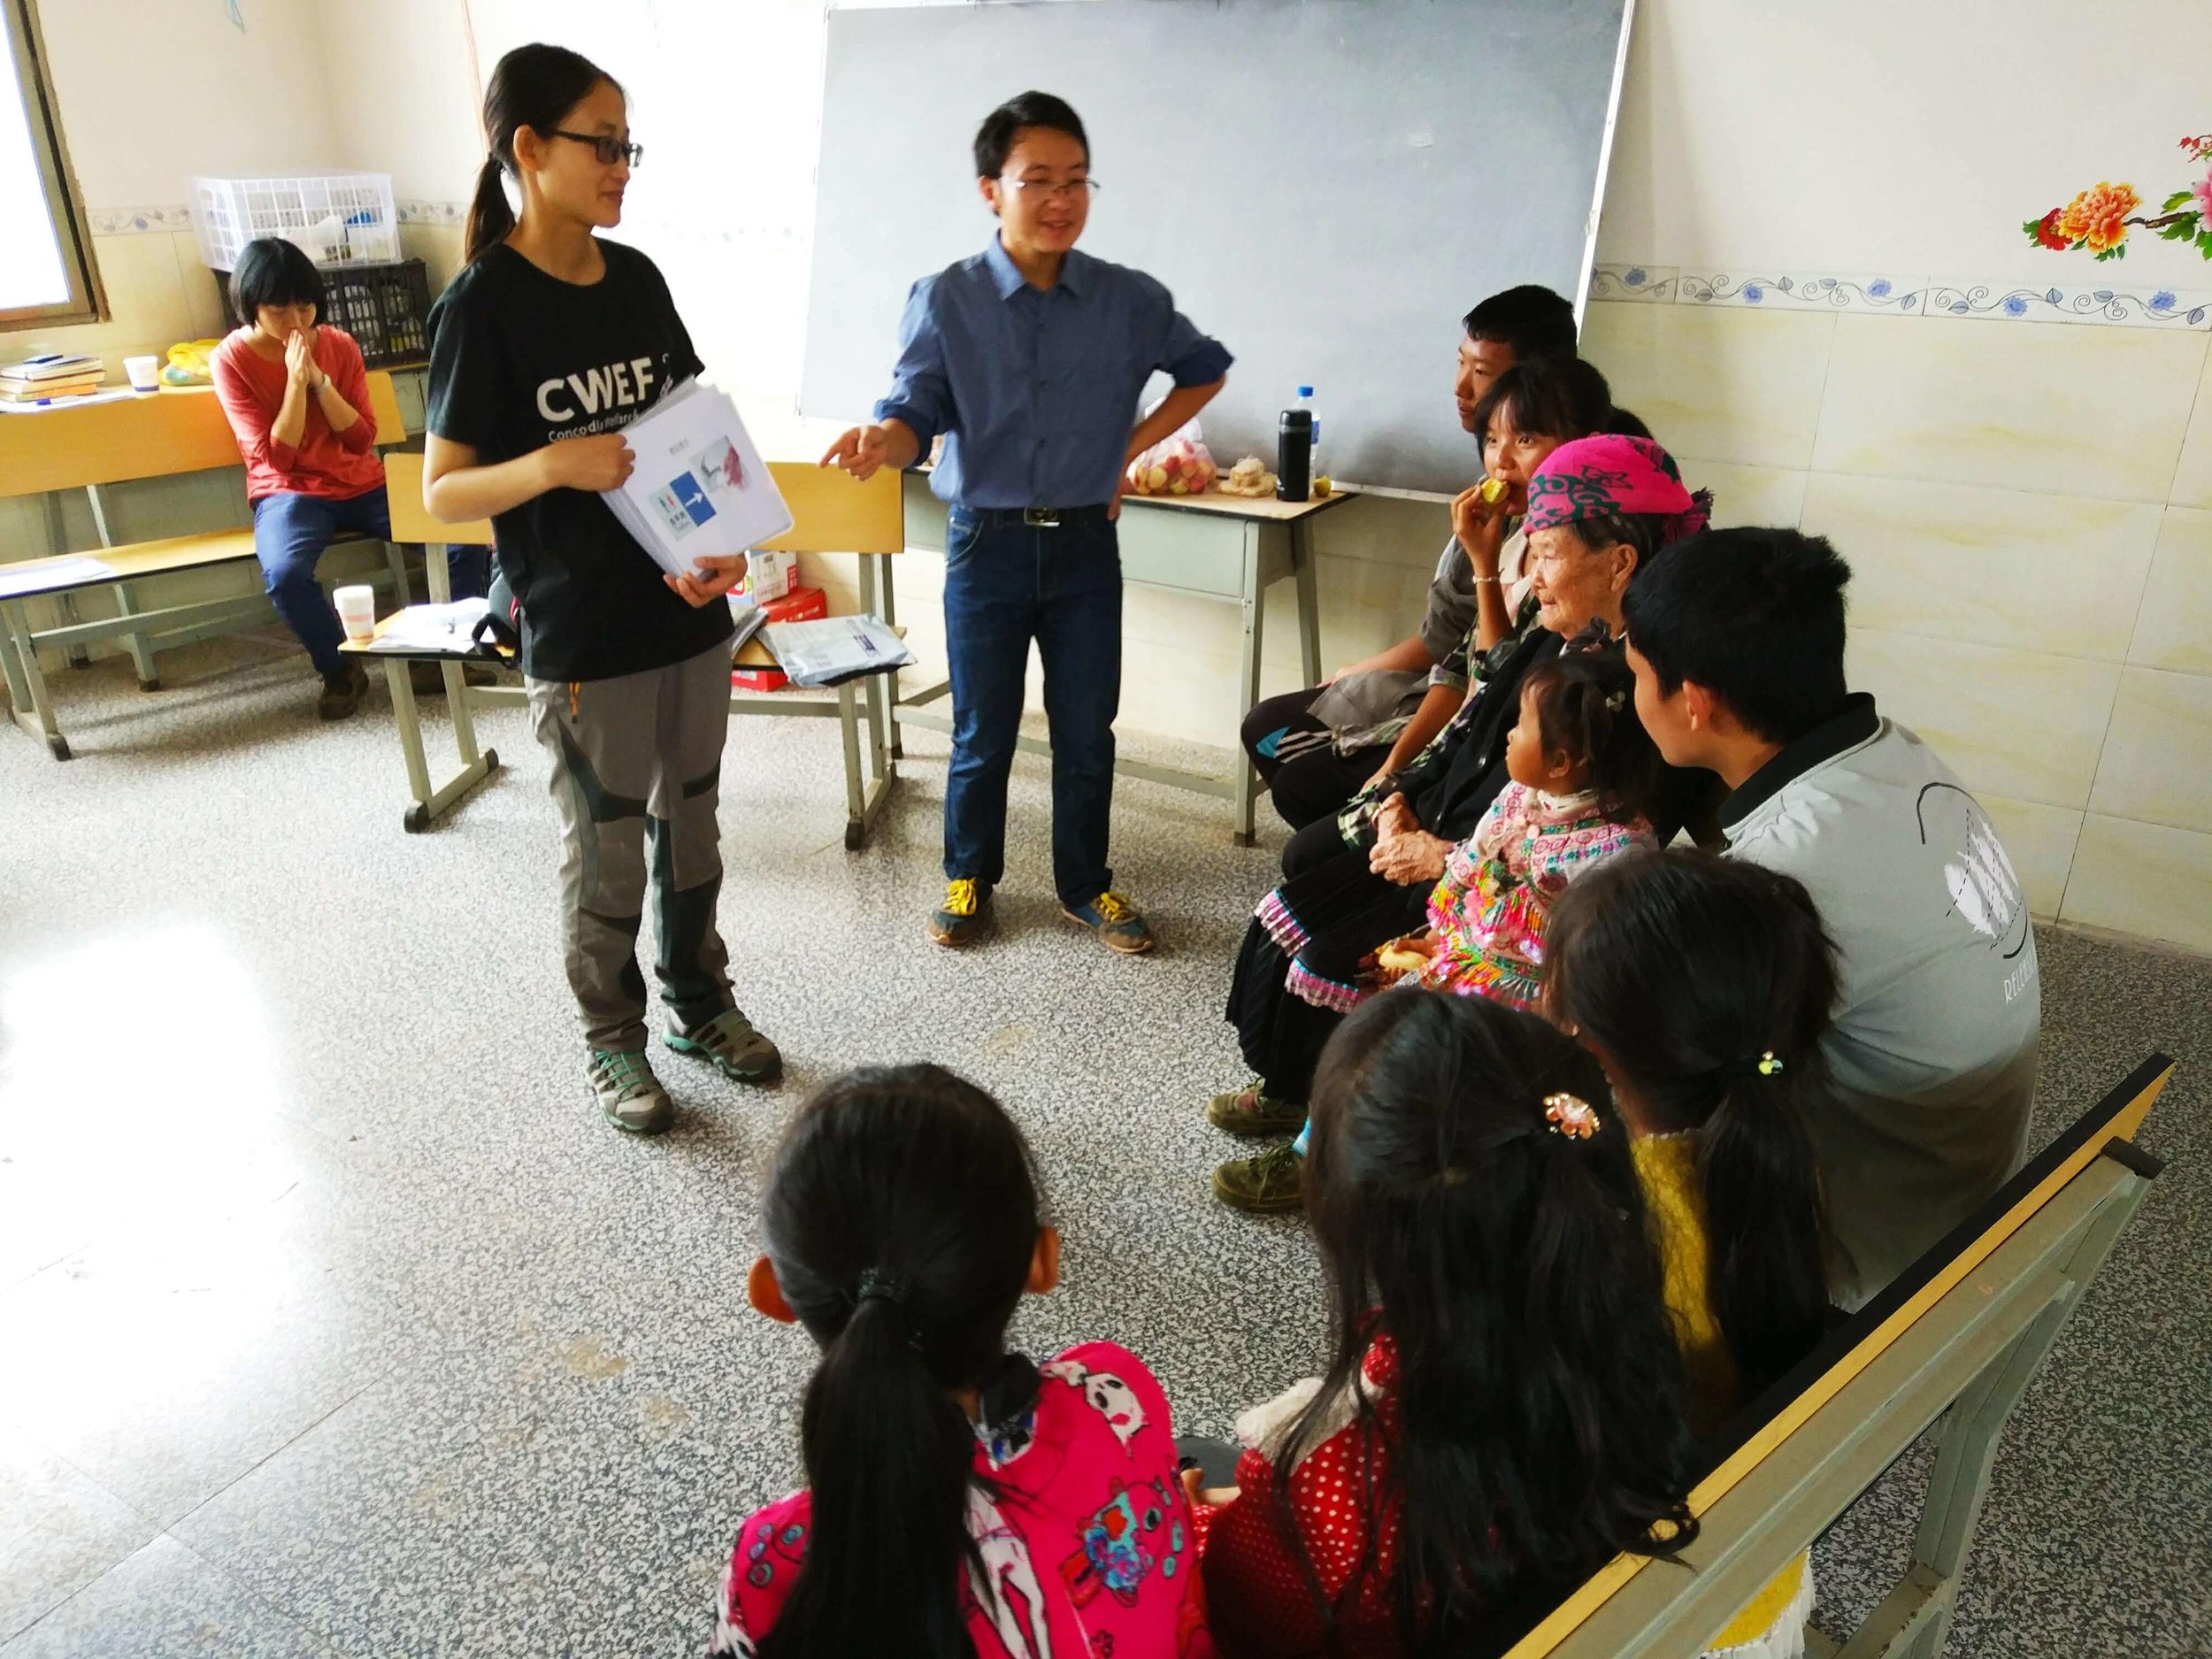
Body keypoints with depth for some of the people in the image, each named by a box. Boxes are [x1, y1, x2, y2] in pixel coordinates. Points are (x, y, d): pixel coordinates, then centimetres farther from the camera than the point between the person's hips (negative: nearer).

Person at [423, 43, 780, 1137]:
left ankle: (700, 1006, 37)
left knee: (690, 832, 18)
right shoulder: (482, 304, -11)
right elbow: (441, 492, -9)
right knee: (606, 856, 8)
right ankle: (612, 1044, 29)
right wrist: (551, 465, -28)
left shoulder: (637, 278, 5)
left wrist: (721, 546, -6)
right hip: (582, 638, -5)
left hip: (689, 615, 6)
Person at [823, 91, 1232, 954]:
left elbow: (1204, 370, 14)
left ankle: (1086, 884, 28)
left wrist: (1130, 448, 5)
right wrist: (882, 440, -36)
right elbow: (917, 412, -12)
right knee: (982, 732, 9)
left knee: (1087, 730, 9)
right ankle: (969, 876, 31)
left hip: (1086, 543, 2)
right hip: (987, 542, -1)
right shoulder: (946, 299, -7)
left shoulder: (1130, 300, -2)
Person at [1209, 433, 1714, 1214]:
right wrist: (1402, 796, -2)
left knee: (1336, 958, -15)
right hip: (1435, 829, 9)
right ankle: (1293, 1088, 19)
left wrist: (1446, 857, -21)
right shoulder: (1555, 637, 3)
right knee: (1299, 889, 1)